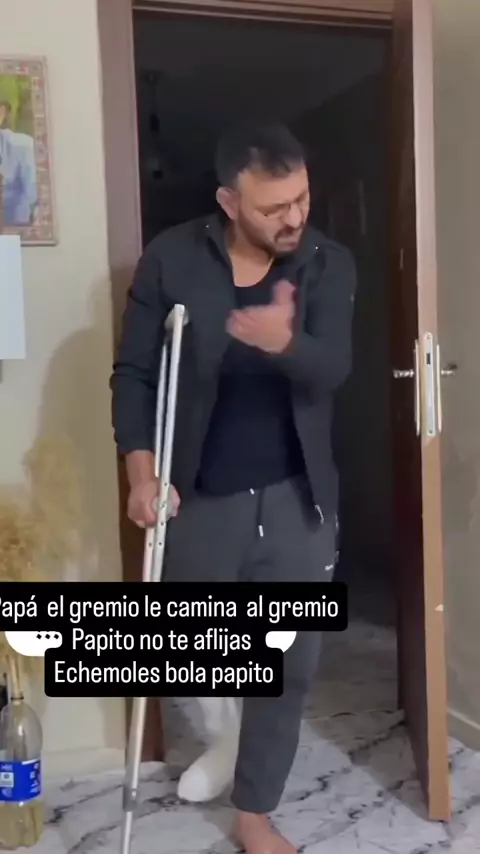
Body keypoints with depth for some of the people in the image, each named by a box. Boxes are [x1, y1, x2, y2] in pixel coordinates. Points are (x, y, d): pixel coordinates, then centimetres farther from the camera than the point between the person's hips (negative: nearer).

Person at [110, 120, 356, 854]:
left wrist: (284, 342, -43)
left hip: (296, 496, 1)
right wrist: (140, 469, -17)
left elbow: (332, 369, -20)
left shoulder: (329, 264, -5)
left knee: (292, 660, 6)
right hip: (200, 497, -1)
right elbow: (134, 372, -4)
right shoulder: (171, 262, -9)